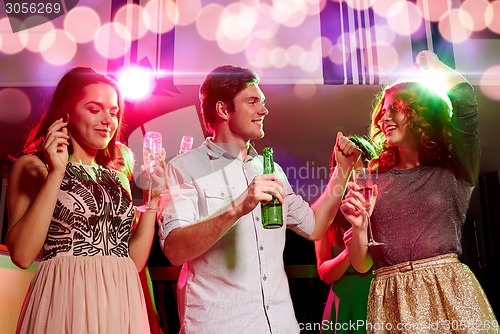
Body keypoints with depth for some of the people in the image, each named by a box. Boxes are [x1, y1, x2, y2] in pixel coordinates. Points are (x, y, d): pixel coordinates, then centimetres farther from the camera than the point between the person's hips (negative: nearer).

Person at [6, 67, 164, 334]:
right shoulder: (33, 167, 0)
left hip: (122, 306, 5)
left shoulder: (117, 179, 11)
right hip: (64, 304, -4)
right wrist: (56, 174, -15)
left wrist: (152, 197, -1)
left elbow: (135, 261, 6)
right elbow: (22, 255, -13)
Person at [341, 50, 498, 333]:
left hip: (450, 291, -1)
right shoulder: (373, 180, 8)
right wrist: (358, 225, -13)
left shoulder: (453, 172, 4)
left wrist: (434, 67, 6)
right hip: (391, 300, 2)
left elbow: (465, 101, -13)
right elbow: (362, 265, 7)